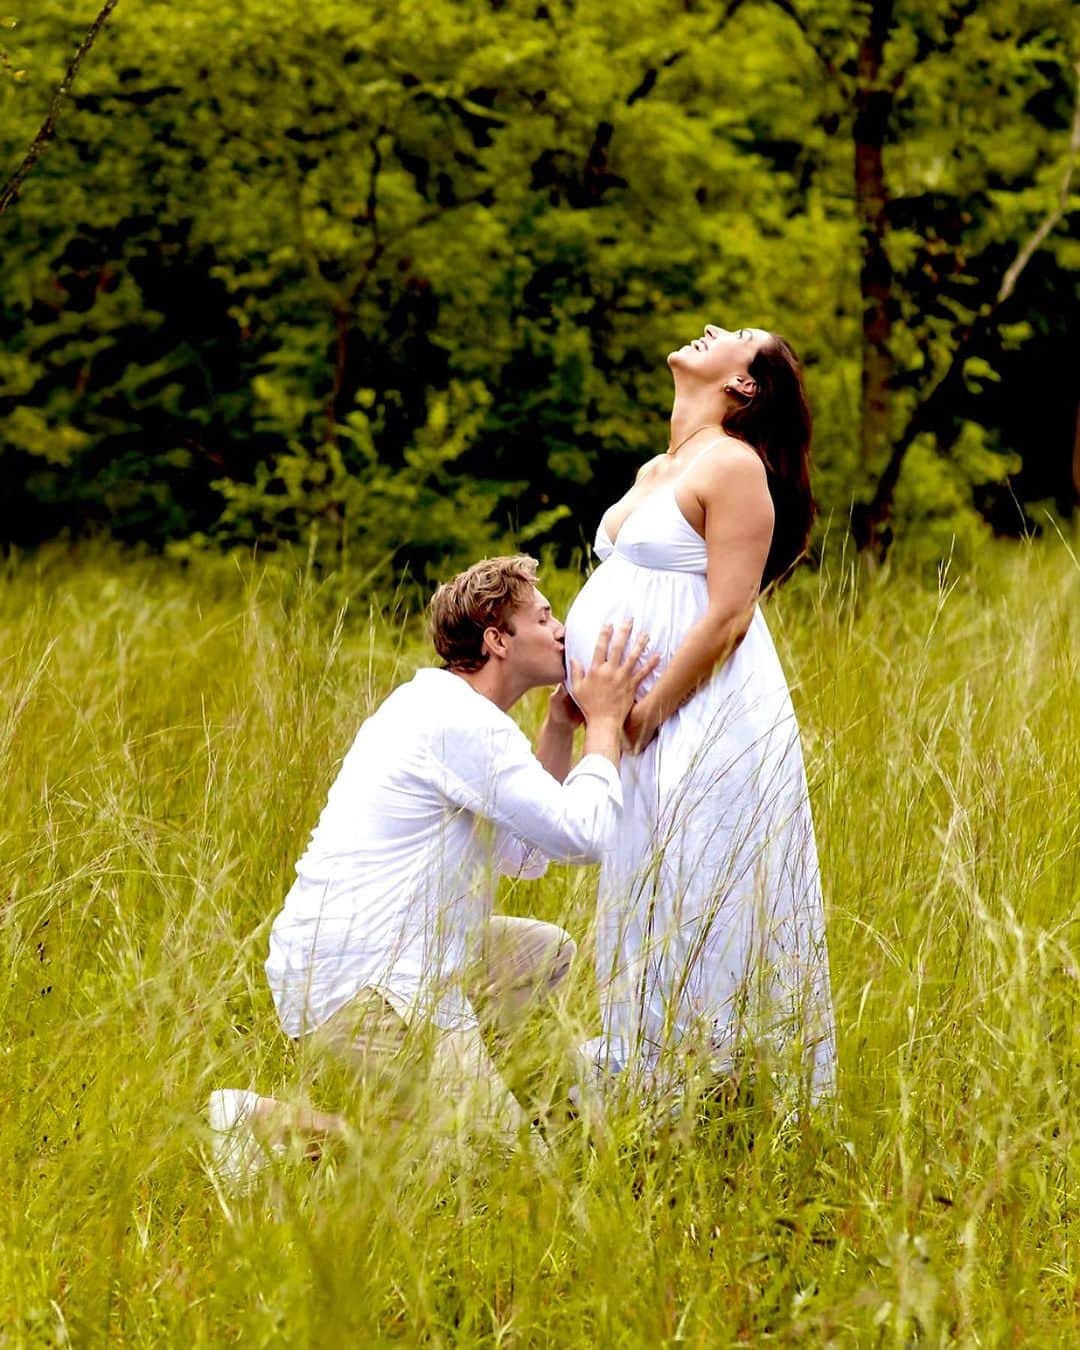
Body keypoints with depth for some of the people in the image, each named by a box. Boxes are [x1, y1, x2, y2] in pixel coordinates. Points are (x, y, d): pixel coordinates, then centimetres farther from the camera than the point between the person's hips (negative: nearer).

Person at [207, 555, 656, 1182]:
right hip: (360, 982, -11)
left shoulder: (441, 706, 16)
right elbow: (583, 837, -17)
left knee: (547, 950, 24)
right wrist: (605, 722, -3)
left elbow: (528, 854, 21)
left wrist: (560, 728, 15)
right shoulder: (464, 723, -16)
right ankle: (269, 1122, -13)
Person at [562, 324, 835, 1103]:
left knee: (701, 909, -6)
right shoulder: (655, 471, 16)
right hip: (648, 726, 9)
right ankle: (648, 1076, 20)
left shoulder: (734, 466, -11)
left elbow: (729, 613, -17)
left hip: (707, 722, -9)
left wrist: (647, 714, -16)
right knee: (643, 908, 12)